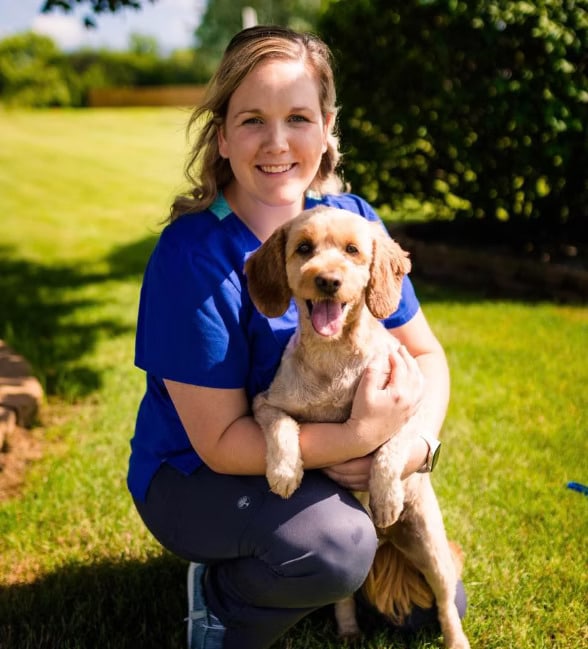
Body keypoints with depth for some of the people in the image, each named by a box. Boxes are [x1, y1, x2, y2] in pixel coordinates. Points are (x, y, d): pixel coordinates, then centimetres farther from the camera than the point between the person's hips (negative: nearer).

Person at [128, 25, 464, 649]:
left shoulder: (352, 221, -9)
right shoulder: (192, 256, -25)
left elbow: (425, 354, -2)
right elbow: (220, 441, -24)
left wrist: (415, 439, -23)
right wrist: (360, 437, -36)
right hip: (194, 476, -5)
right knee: (335, 547, -31)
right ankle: (218, 596, -1)